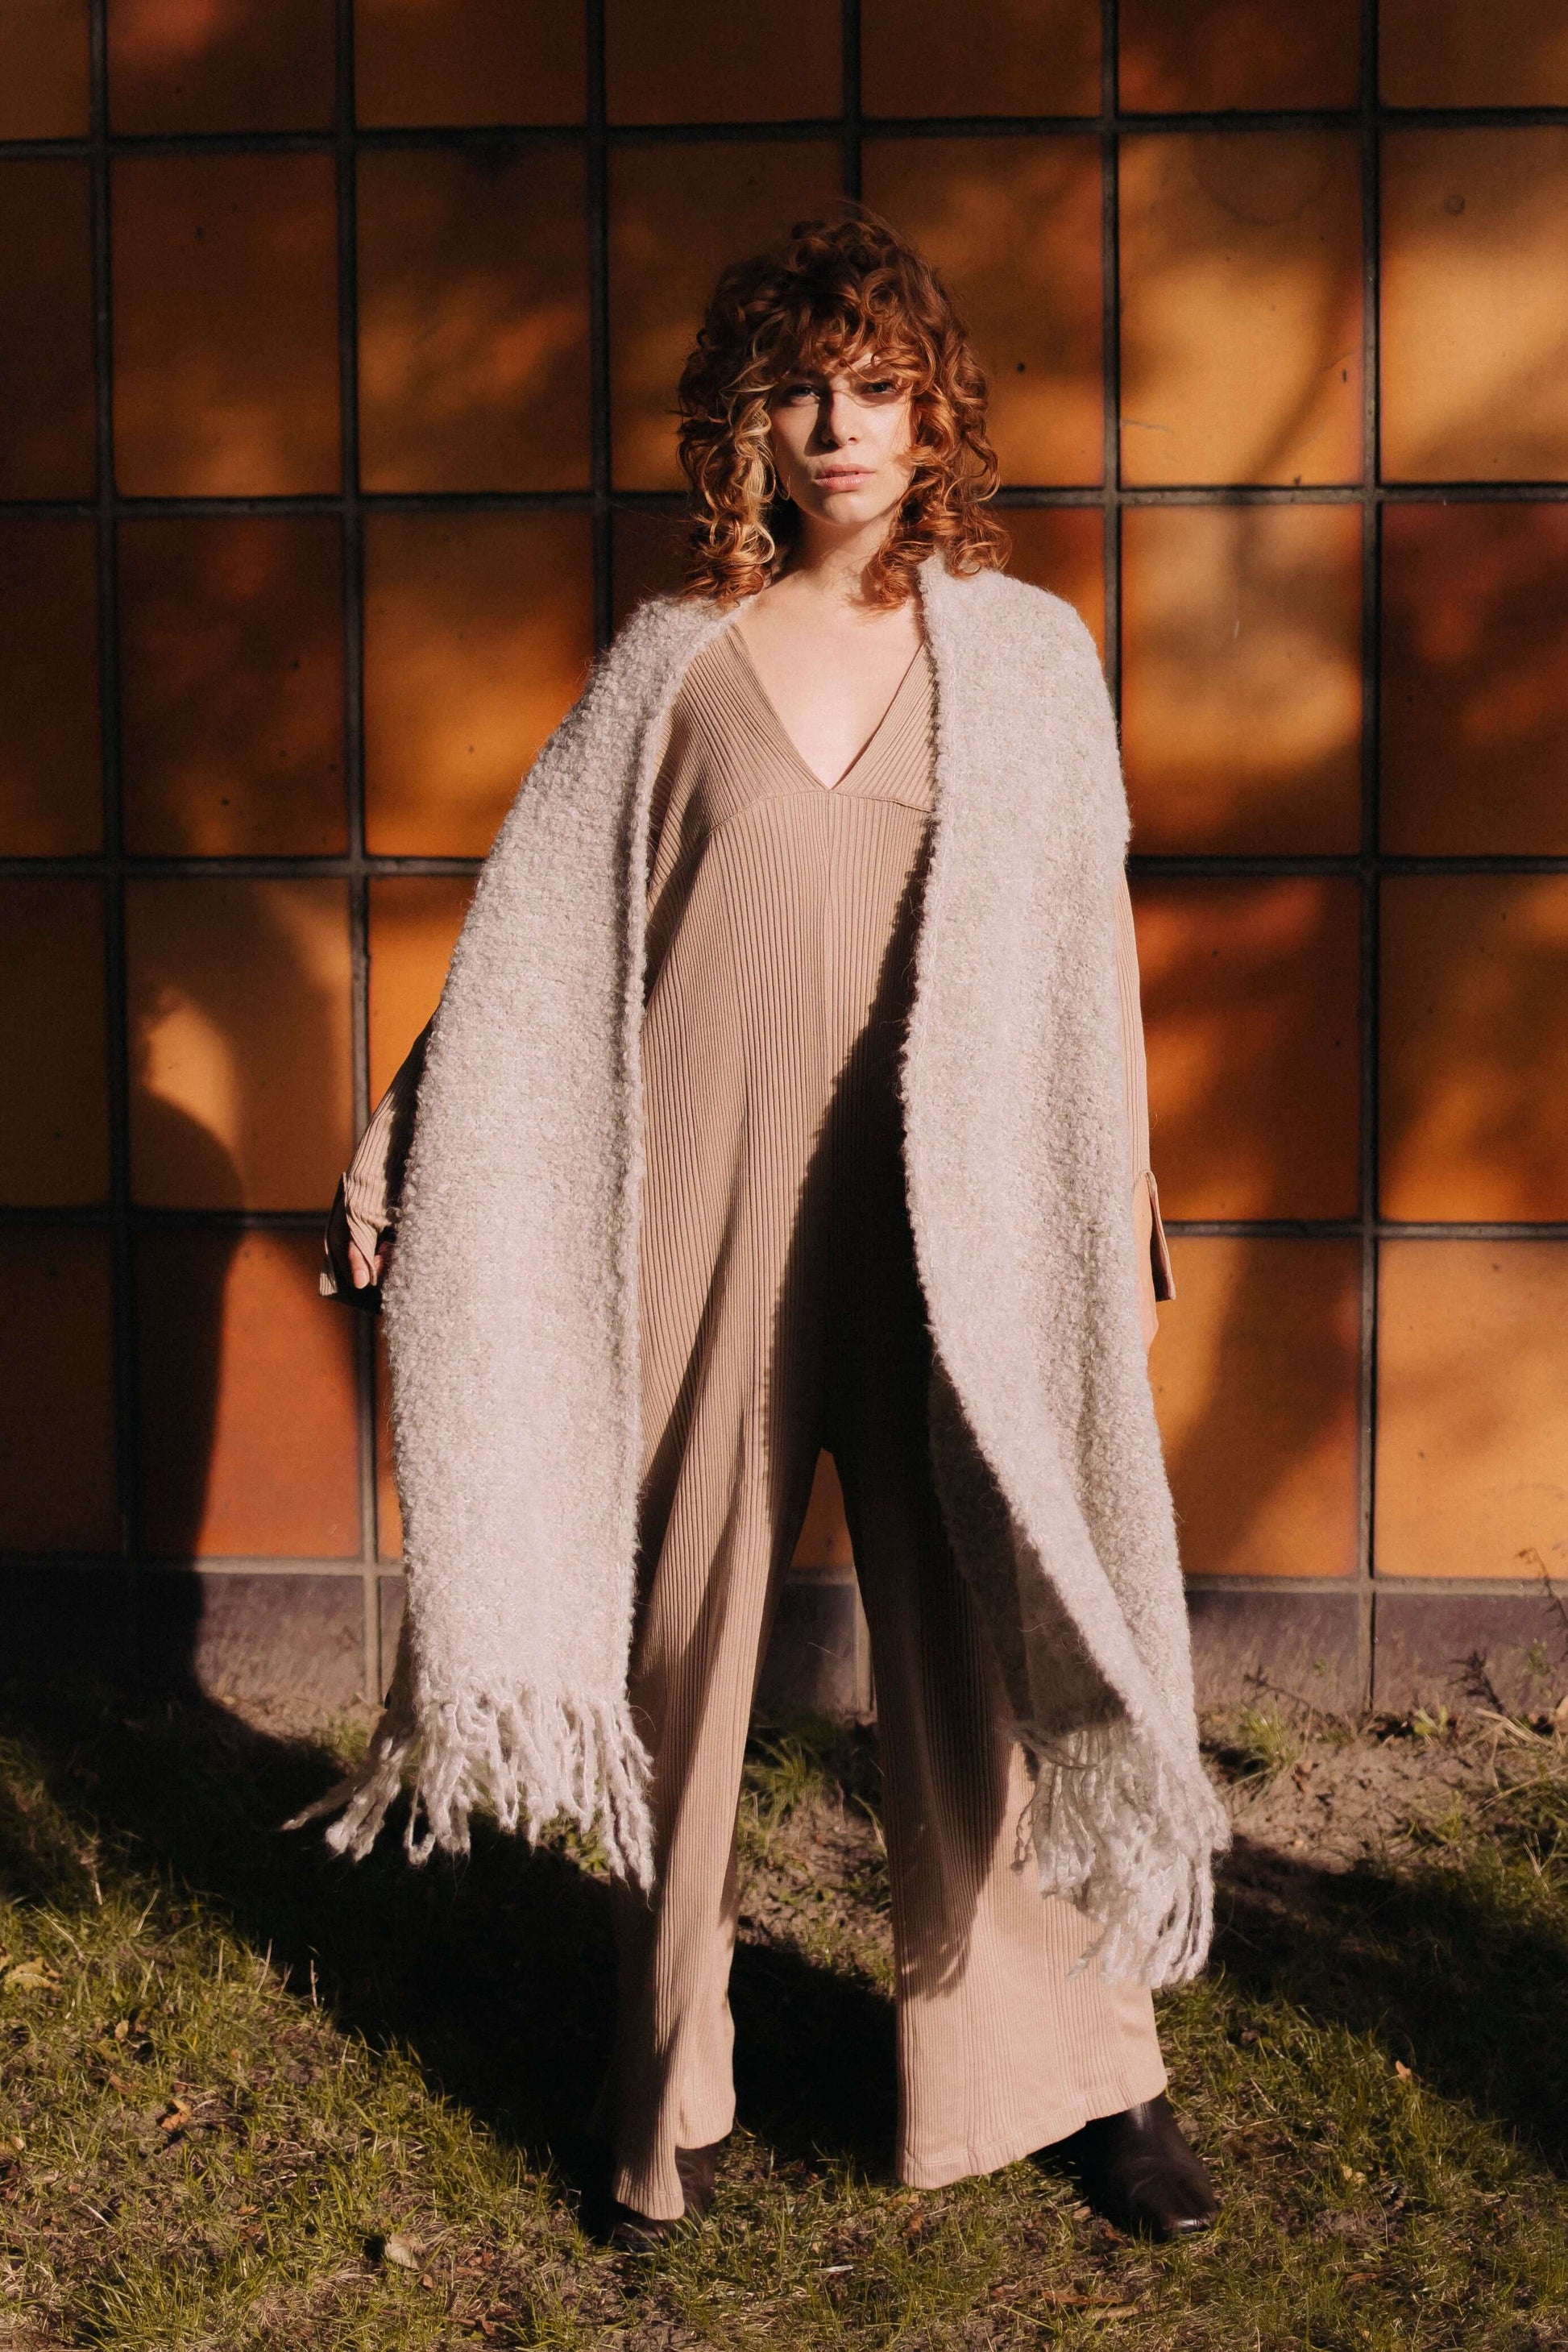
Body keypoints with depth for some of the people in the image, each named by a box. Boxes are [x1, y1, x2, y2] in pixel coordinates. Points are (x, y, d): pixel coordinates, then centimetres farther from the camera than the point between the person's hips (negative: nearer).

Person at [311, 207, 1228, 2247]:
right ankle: (671, 2093, 22)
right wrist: (404, 1155, 8)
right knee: (687, 1626, 7)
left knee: (990, 1630, 3)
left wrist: (1124, 1227, 8)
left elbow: (1093, 966, 9)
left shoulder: (1029, 656, 7)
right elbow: (533, 948, 9)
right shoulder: (674, 661, 7)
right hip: (703, 1205, 1)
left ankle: (1083, 2070, 21)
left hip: (945, 1215, 0)